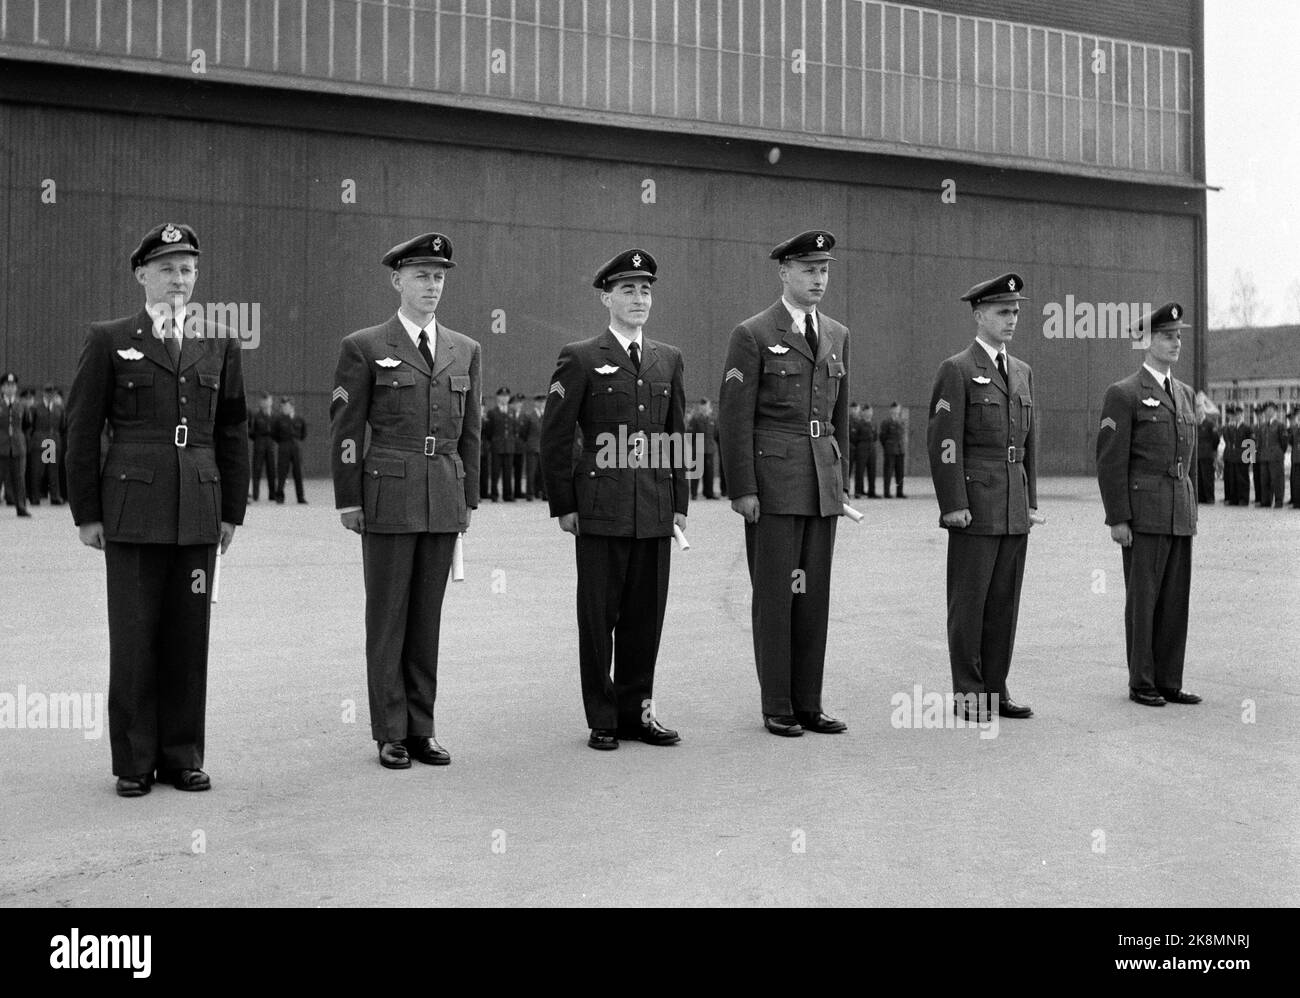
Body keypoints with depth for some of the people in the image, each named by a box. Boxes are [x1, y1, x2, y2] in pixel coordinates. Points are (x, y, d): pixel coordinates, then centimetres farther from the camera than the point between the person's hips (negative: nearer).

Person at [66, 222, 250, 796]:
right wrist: (86, 512, -1)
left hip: (199, 513, 3)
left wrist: (232, 510, 9)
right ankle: (134, 763, 10)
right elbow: (81, 431, 3)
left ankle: (183, 756, 15)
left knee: (189, 637, 5)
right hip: (132, 511, -2)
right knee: (133, 640, 1)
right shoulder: (108, 341, 4)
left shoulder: (220, 345, 12)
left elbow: (232, 433, 14)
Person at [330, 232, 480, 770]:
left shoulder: (465, 351, 12)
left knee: (427, 614, 8)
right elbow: (345, 429, 0)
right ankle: (390, 734, 9)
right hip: (388, 493, -4)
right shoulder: (363, 347, 0)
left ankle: (422, 729, 15)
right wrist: (348, 500, -4)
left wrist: (468, 498, 12)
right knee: (387, 615, 2)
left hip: (444, 498, 4)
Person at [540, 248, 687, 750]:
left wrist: (679, 502, 10)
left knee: (646, 614, 7)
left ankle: (636, 711, 20)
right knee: (598, 616, 3)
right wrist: (563, 506, -5)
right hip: (600, 510, -4)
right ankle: (602, 721, 12)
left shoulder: (668, 359, 13)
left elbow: (677, 436, 16)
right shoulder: (580, 358, -1)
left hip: (656, 512, 4)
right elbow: (555, 437, -2)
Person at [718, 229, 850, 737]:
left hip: (822, 481, 6)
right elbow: (734, 418, -8)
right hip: (773, 481, -5)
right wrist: (742, 489, -13)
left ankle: (809, 704, 15)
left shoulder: (837, 336, 13)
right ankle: (777, 708, 8)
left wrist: (842, 481, 14)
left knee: (815, 594, 7)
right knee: (774, 594, 0)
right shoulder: (752, 335, -5)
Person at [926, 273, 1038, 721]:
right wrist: (953, 505, -16)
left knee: (1005, 600, 8)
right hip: (974, 505, -6)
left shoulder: (1022, 372, 16)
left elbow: (1029, 442, 18)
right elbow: (944, 442, -11)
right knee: (968, 600, -1)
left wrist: (1032, 501, 11)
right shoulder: (956, 370, -5)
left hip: (1013, 507, 7)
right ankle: (966, 694, 6)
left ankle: (995, 689, 15)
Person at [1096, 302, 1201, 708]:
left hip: (1180, 516, 7)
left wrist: (1189, 511, 17)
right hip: (1142, 513, -6)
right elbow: (1111, 461, -11)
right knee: (1142, 598, -2)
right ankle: (1141, 684, 7)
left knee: (1175, 599, 6)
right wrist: (1117, 519, -15)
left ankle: (1169, 682, 13)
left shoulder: (1184, 394, 16)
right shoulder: (1123, 394, -7)